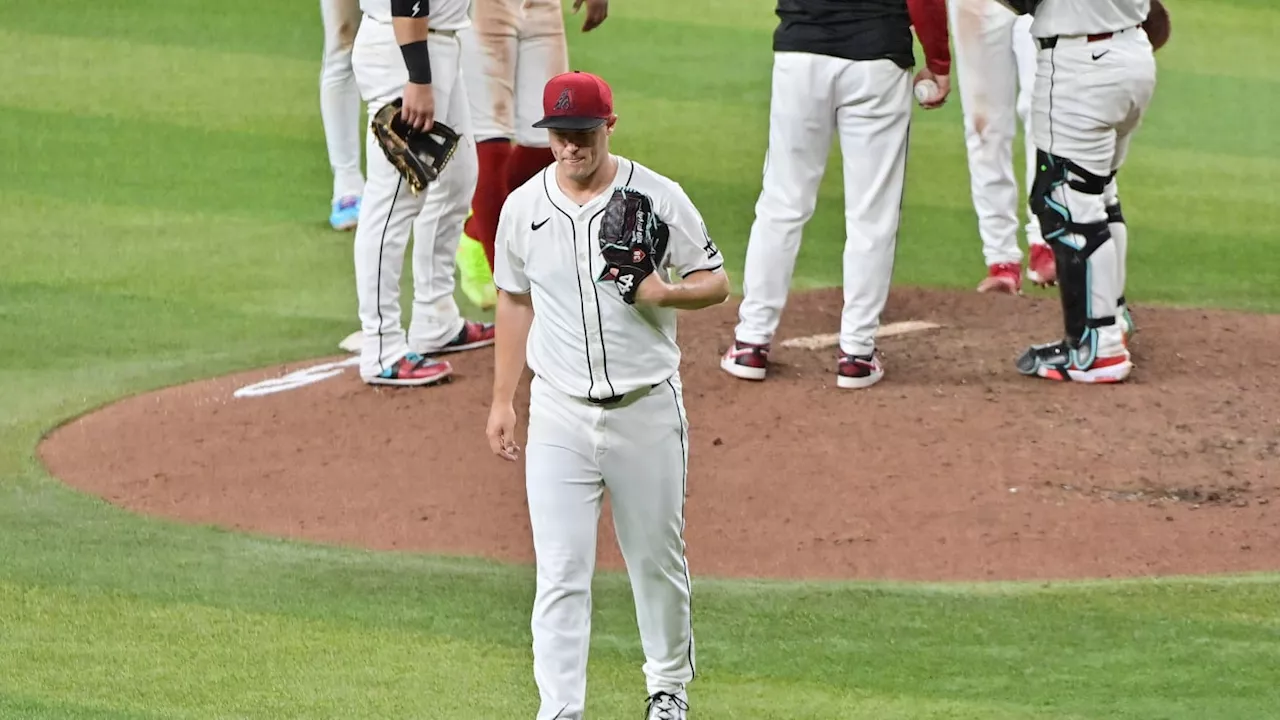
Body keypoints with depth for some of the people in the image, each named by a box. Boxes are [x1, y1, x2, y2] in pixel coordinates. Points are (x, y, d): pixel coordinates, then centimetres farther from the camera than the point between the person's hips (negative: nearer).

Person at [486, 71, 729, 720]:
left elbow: (716, 281, 1)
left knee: (657, 558, 12)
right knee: (560, 573, -6)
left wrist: (666, 293, -21)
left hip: (647, 409, -1)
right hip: (560, 416, 1)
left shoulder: (659, 198, -6)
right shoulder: (523, 207, 2)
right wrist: (502, 401, 12)